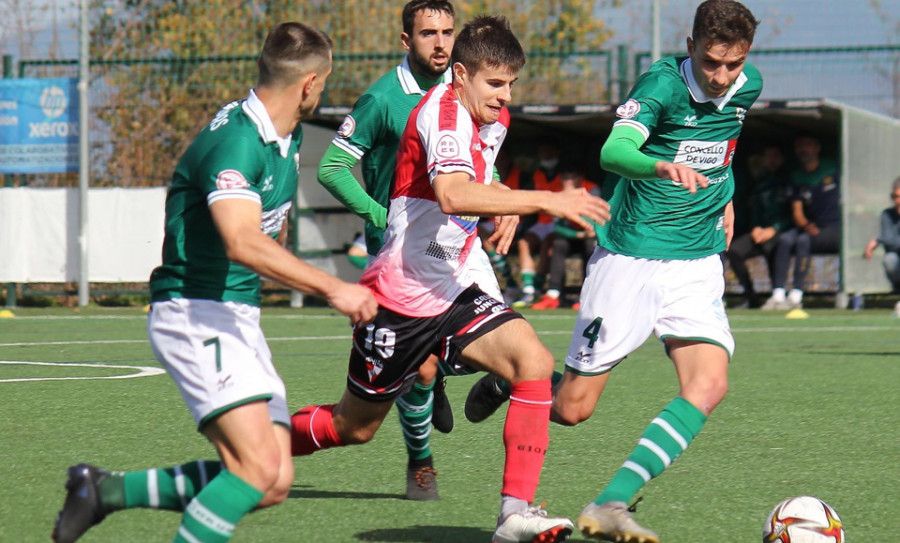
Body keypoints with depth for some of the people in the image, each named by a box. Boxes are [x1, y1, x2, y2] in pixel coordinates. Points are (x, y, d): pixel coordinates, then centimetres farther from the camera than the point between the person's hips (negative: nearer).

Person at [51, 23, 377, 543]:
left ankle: (108, 490, 12)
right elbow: (243, 242, -36)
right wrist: (333, 288, -39)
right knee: (258, 466, -24)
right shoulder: (235, 141, -21)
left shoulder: (288, 137, 10)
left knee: (274, 484, 1)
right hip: (195, 313, -9)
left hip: (240, 319, 9)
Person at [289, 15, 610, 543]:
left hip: (453, 292, 7)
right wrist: (545, 200, -43)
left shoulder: (494, 119, 7)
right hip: (401, 296, -7)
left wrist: (506, 203, 8)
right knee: (353, 427, 8)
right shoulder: (445, 113, -21)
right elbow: (452, 196, -40)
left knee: (534, 361, -17)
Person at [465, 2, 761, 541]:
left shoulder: (748, 87, 2)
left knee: (708, 385, -20)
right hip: (630, 257, -5)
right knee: (571, 408, 0)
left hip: (698, 264, 5)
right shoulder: (663, 83, -18)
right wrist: (662, 166, -54)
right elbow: (613, 152, -36)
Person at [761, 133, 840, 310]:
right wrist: (805, 225, -15)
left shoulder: (833, 168, 0)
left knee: (804, 240, -30)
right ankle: (778, 295, -27)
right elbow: (797, 212, 8)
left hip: (836, 229, -5)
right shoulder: (797, 176, 13)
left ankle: (796, 296, -31)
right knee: (785, 238, -21)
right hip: (813, 227, 5)